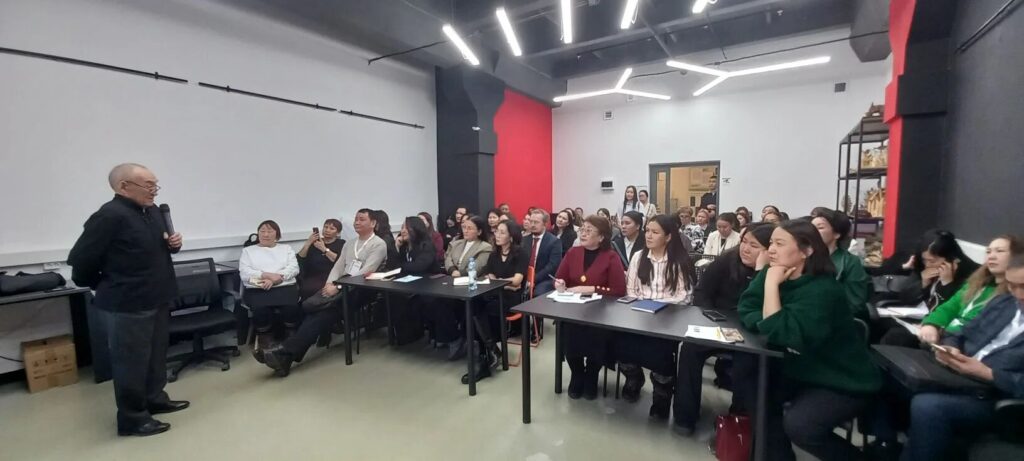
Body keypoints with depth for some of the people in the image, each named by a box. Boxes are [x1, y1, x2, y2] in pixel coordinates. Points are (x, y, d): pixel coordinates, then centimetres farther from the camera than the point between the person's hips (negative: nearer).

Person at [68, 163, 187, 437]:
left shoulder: (152, 211, 7)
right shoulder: (110, 216, -19)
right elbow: (80, 259, -16)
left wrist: (173, 243, -2)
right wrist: (104, 287, -1)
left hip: (157, 300, 8)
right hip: (127, 305, -8)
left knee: (156, 355, 19)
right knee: (132, 362, 4)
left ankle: (155, 399, 36)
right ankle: (132, 419, 18)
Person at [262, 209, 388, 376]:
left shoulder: (379, 244, -1)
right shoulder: (349, 244, 24)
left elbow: (365, 272, -12)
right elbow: (338, 267, 17)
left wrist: (338, 287, -17)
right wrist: (329, 284, -4)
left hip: (361, 288, -6)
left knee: (328, 309, -29)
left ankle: (286, 351, -34)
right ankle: (288, 355, -30)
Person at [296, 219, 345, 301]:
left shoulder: (341, 244, 12)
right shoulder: (314, 242, 20)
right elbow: (300, 258, 7)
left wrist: (324, 249, -7)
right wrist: (308, 243, -3)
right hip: (312, 277, 3)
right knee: (305, 289, -28)